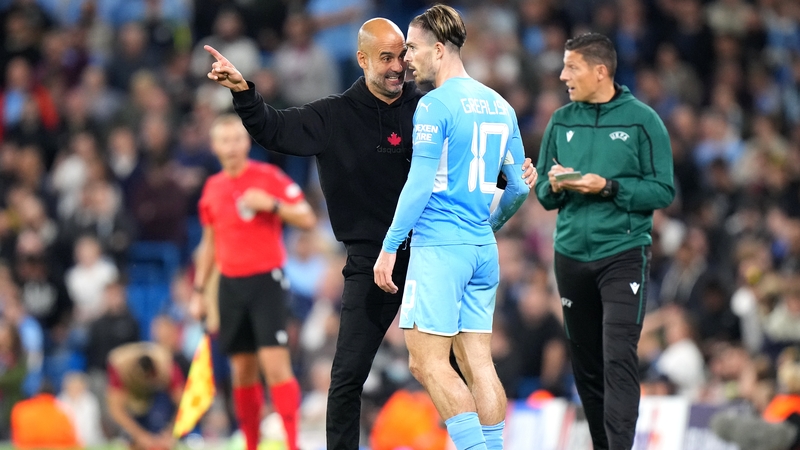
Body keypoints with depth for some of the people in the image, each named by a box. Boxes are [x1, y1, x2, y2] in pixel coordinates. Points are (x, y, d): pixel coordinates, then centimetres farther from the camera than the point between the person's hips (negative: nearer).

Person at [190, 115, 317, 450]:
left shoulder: (269, 177, -4)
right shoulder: (213, 188, 11)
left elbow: (308, 220, -7)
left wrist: (272, 205, -21)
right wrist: (198, 291, 17)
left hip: (266, 280, -5)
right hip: (230, 283, 5)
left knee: (275, 364, -14)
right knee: (242, 370, 7)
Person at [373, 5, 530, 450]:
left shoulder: (436, 105, -9)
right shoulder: (500, 105, 14)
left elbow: (420, 184, -14)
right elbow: (520, 186, 18)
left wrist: (390, 247, -10)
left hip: (439, 246, -8)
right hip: (483, 249, 8)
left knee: (427, 362, -6)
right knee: (478, 364, 7)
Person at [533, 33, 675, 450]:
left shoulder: (641, 120, -3)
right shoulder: (561, 121, 10)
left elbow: (663, 191, -6)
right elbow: (543, 195, 15)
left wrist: (609, 187, -17)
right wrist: (554, 186, -8)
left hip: (623, 254, -5)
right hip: (571, 255, 5)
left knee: (619, 360, -15)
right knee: (586, 365, 8)